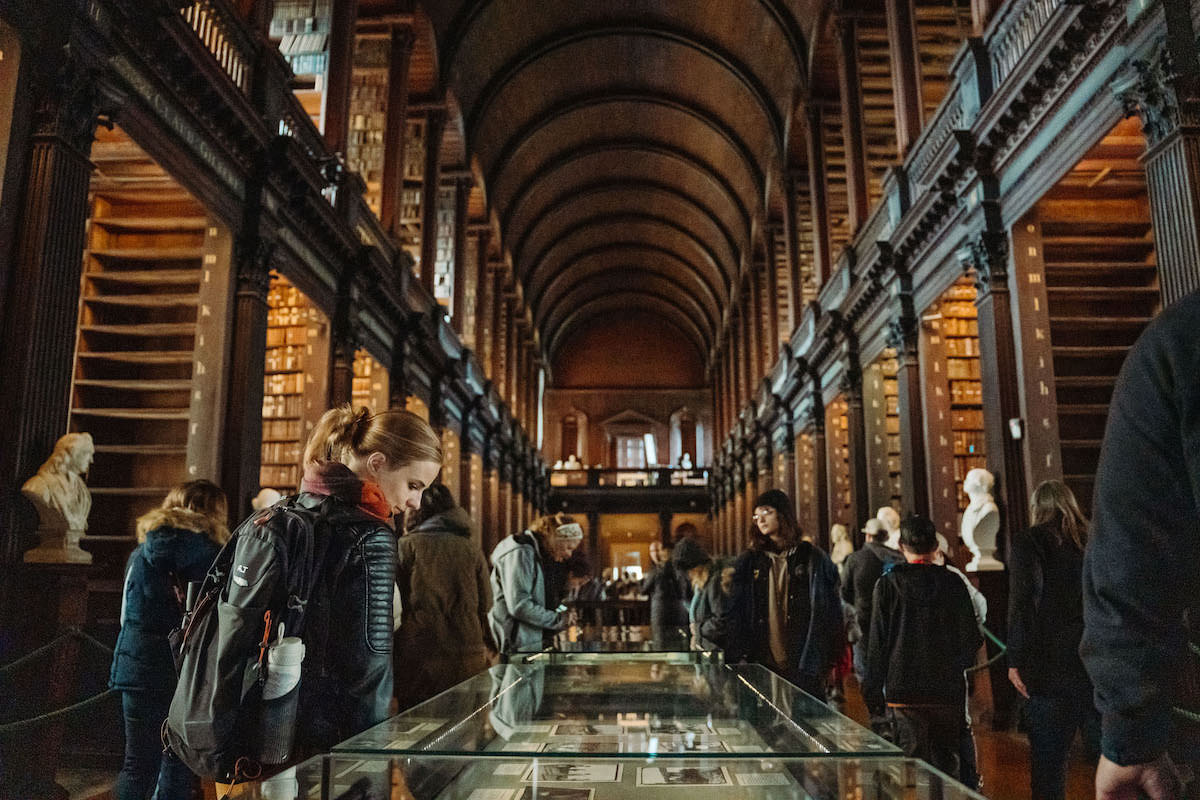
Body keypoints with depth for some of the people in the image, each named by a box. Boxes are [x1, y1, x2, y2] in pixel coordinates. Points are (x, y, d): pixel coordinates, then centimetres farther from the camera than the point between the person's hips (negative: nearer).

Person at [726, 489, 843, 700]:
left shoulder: (812, 557, 2)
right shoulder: (749, 562, 9)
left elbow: (830, 611, 3)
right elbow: (736, 614, 9)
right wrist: (738, 655, 2)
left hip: (802, 665, -2)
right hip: (764, 663, 2)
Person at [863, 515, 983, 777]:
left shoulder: (888, 584, -5)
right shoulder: (953, 583, -1)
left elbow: (878, 641, -4)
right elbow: (971, 637, 3)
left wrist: (873, 689, 3)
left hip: (904, 689, -2)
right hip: (948, 689, 2)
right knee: (947, 760, 14)